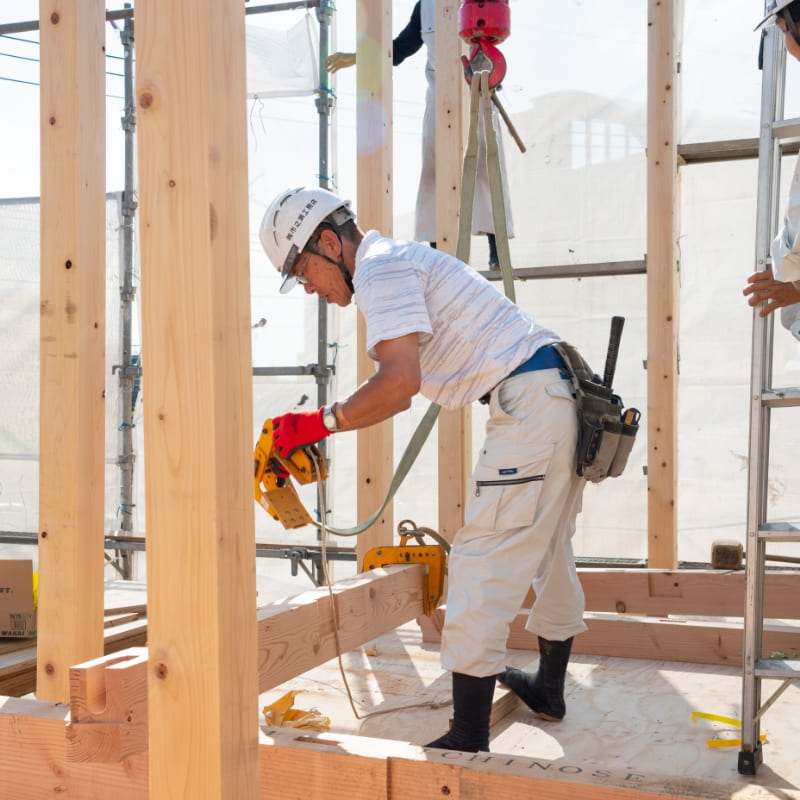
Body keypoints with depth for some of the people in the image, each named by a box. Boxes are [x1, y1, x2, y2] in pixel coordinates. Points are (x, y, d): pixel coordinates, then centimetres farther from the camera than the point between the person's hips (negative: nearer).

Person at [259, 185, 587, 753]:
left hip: (530, 400, -11)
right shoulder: (397, 264, 22)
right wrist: (309, 441, 14)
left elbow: (400, 384, -24)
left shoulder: (380, 267, -9)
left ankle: (468, 740, -5)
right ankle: (549, 689, 40)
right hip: (564, 395, 11)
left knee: (483, 562, -9)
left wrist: (320, 423, -16)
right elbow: (402, 387, 21)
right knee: (548, 548, 22)